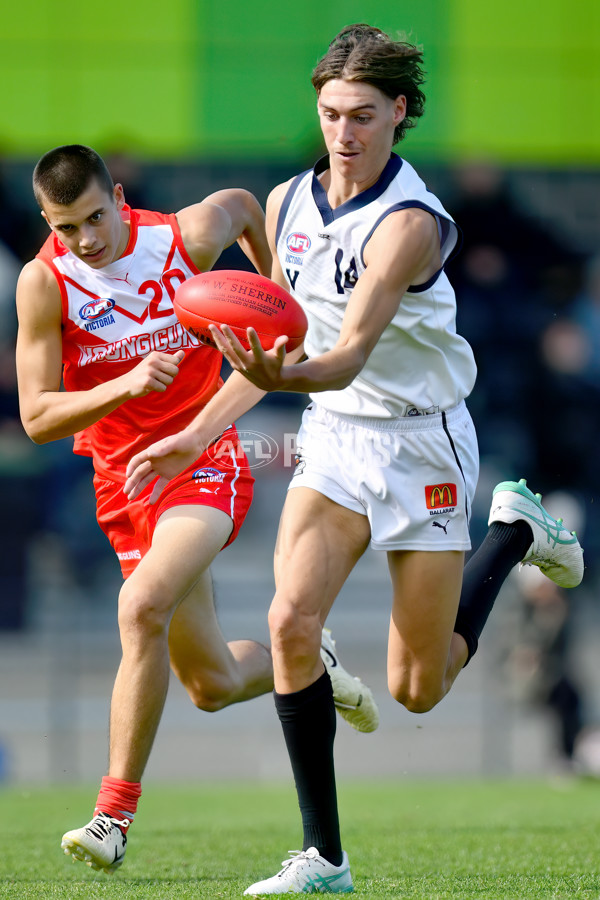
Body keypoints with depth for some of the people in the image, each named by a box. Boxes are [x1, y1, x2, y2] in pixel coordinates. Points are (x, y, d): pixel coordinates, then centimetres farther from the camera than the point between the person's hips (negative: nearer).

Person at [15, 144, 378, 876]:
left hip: (203, 460, -3)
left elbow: (241, 206, 15)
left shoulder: (187, 237, -10)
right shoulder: (44, 284, -11)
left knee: (142, 605, -30)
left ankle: (115, 815, -25)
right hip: (123, 481, 3)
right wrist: (124, 385, -29)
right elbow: (37, 417, -14)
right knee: (213, 685, 8)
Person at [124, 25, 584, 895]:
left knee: (417, 691, 3)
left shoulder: (411, 223, -21)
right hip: (333, 437, 5)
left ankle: (515, 530, 30)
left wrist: (284, 375, -53)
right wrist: (196, 435, 10)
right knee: (290, 621, -19)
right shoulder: (286, 203, 0)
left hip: (421, 445, -5)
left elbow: (350, 356, -32)